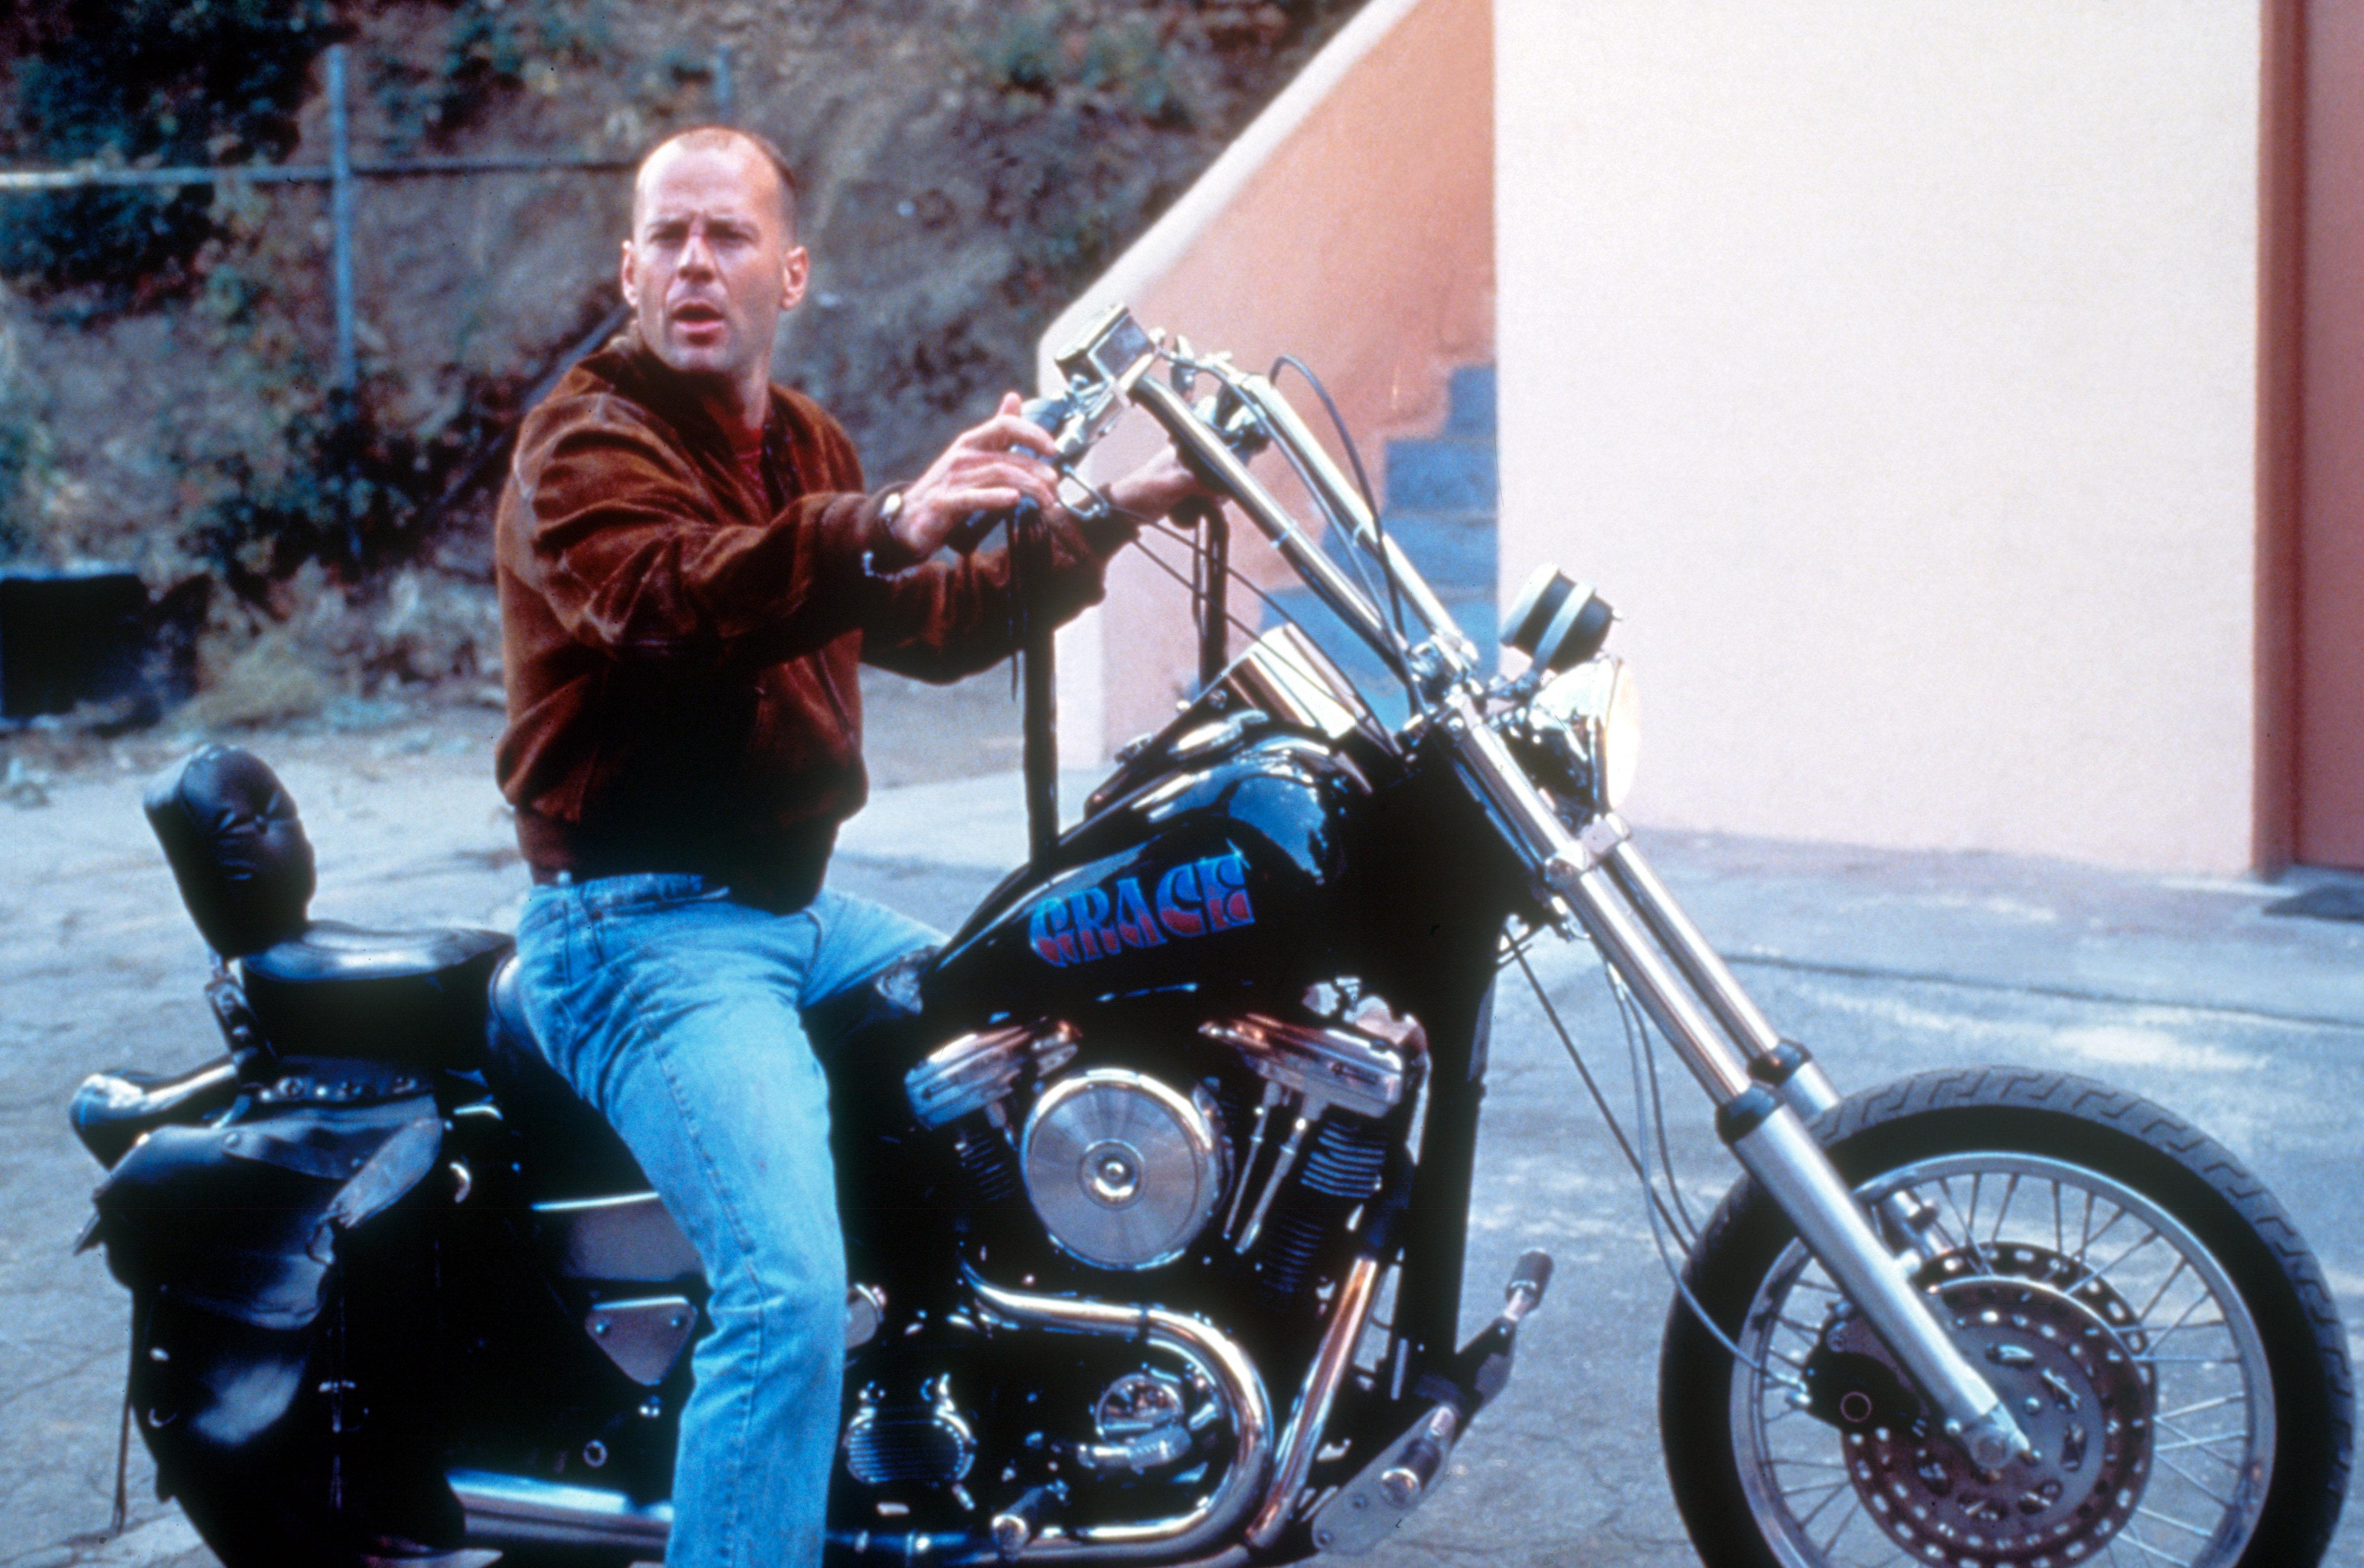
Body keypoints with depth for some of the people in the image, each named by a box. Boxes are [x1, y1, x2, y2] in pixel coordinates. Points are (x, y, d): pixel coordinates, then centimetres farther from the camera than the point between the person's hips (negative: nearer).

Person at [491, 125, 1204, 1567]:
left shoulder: (810, 452, 17)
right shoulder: (586, 445, -12)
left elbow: (931, 626, 28)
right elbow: (670, 596, -34)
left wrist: (1104, 527, 19)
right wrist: (886, 526, -50)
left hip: (798, 907, 9)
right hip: (646, 924, -9)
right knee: (794, 1291, -28)